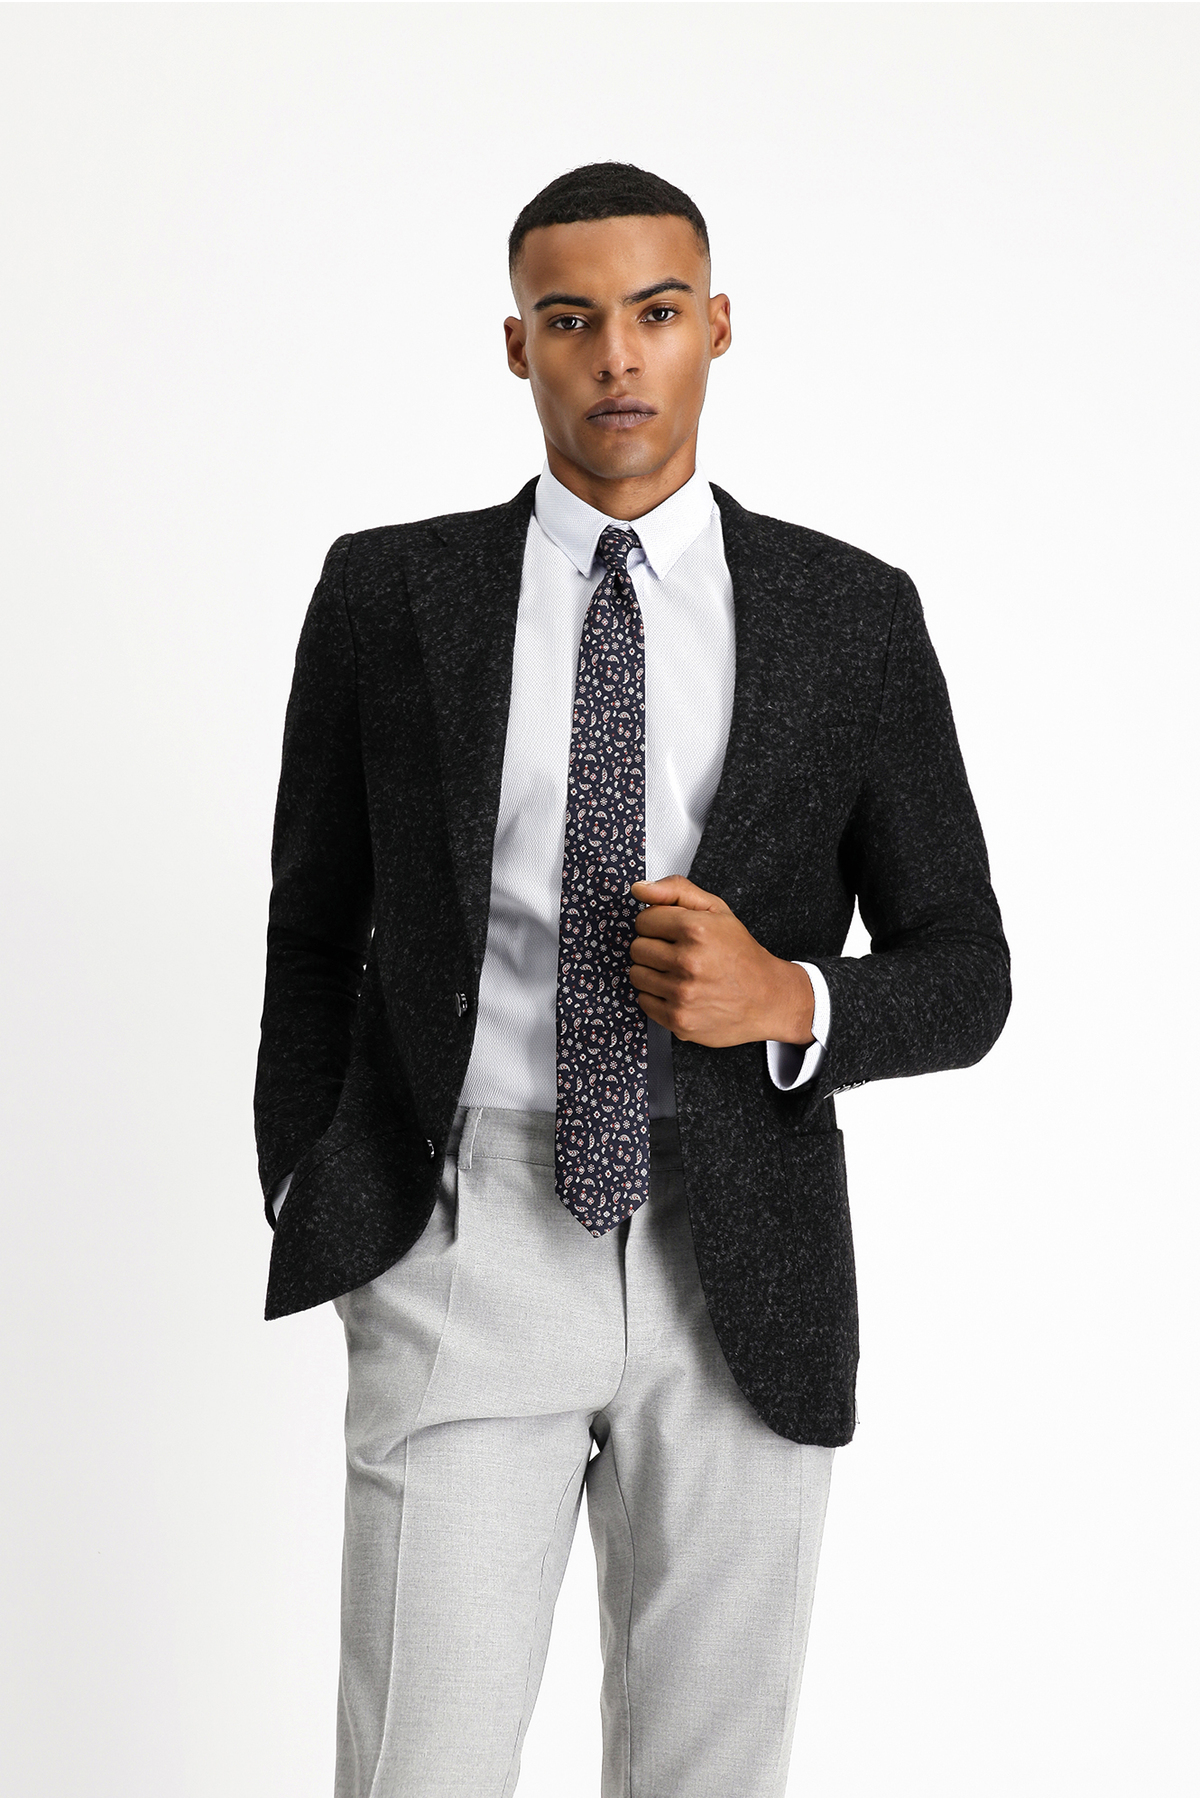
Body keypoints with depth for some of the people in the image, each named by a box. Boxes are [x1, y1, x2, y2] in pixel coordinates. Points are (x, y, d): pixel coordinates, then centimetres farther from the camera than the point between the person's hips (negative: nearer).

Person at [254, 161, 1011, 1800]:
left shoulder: (856, 616, 3)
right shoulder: (386, 595, 3)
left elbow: (965, 975, 5)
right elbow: (314, 930, 12)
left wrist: (790, 1000, -14)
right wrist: (308, 1202, 7)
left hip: (744, 1284, 1)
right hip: (463, 1259, -1)